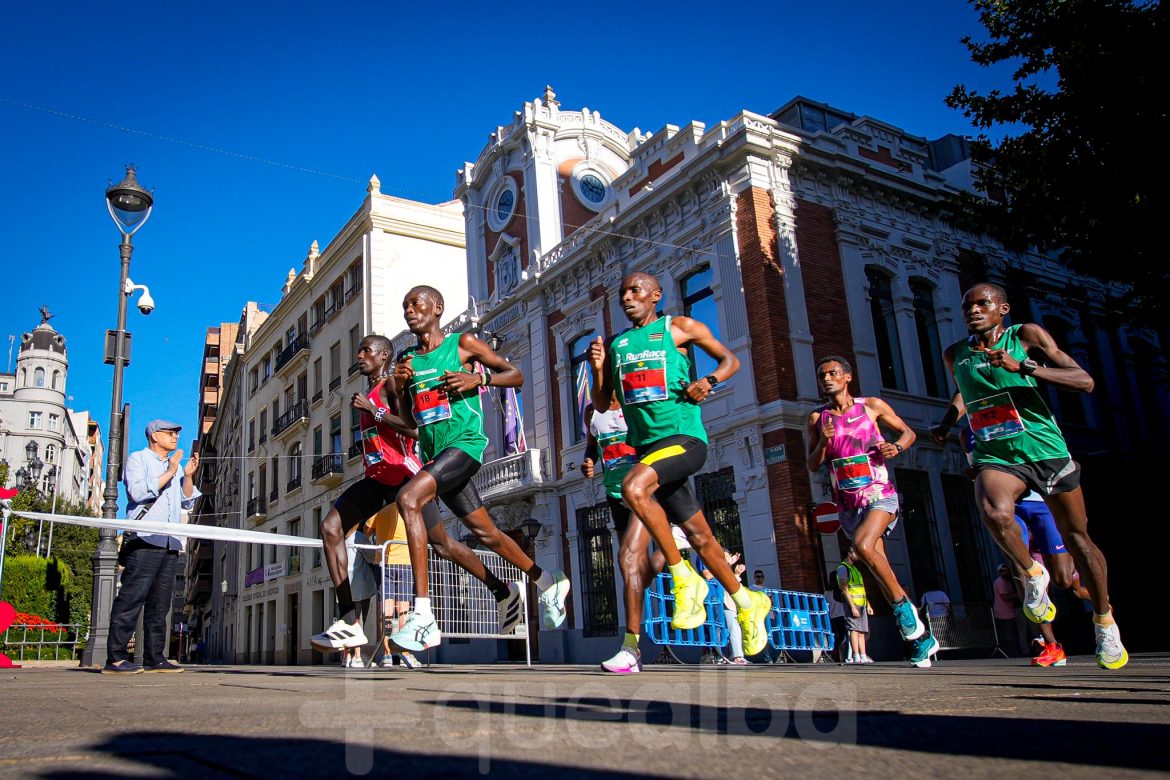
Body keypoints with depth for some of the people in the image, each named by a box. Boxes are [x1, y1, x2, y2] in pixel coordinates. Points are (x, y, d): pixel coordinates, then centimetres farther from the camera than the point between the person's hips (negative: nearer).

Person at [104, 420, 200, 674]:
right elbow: (138, 491, -11)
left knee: (160, 603, 5)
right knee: (131, 598, -11)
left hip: (170, 542, 7)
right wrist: (169, 473, -10)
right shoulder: (137, 459, 6)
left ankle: (154, 658, 6)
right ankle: (115, 658, -11)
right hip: (144, 540, -7)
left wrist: (188, 476, 7)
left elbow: (187, 502, 21)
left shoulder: (175, 465, 26)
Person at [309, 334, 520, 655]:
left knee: (442, 545, -2)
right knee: (330, 527, -9)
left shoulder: (392, 384, -8)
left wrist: (373, 410, -18)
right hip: (378, 477, 9)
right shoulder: (369, 394, 20)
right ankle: (349, 623, -15)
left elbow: (415, 429, -22)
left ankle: (504, 592, 19)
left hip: (403, 474, -9)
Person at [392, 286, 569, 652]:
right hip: (435, 454, 7)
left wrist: (479, 379, -14)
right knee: (485, 532, 14)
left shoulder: (463, 344, 0)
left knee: (408, 498, -29)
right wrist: (400, 386, 0)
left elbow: (516, 375, 3)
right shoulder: (406, 358, 15)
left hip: (465, 443, -7)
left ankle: (423, 617, -31)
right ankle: (549, 582, 37)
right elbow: (409, 419, 19)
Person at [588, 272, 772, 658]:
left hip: (684, 437, -5)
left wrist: (708, 381, -10)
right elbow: (602, 404, 16)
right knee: (698, 535, 10)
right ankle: (747, 603, 31)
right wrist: (598, 367, -1)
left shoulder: (678, 328, 4)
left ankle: (684, 578, -16)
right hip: (646, 446, 6)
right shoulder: (616, 343, 17)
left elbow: (731, 360, 9)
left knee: (633, 488, -32)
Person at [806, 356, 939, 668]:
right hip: (847, 504, 4)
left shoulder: (872, 406, 2)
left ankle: (903, 605, -10)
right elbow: (812, 466, 6)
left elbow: (907, 432, 13)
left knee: (863, 545, -30)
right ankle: (921, 636, 16)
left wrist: (897, 447, -8)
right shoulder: (817, 418, 6)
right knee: (880, 571, 4)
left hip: (880, 495, -3)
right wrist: (824, 441, -12)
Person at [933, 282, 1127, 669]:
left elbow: (1085, 381, -12)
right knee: (995, 513, -31)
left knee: (1077, 537, 10)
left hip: (1044, 447, -1)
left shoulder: (1026, 335, -4)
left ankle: (1105, 622, 31)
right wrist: (945, 424, 13)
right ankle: (1032, 575, -3)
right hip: (995, 455, 2)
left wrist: (1022, 367, -24)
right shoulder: (955, 355, 8)